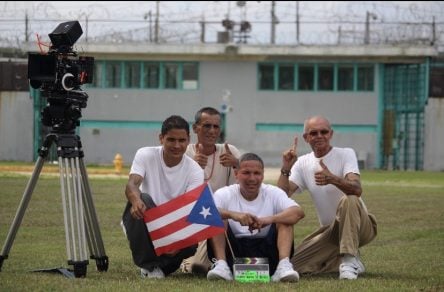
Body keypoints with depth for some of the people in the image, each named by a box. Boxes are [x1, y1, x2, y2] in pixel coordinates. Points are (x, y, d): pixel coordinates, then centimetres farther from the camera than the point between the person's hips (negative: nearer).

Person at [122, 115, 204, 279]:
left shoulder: (195, 171, -10)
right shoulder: (145, 155, -11)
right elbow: (131, 184, -27)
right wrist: (136, 200, -53)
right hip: (146, 223, 0)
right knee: (143, 200, -34)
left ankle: (162, 264, 2)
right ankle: (148, 265, -18)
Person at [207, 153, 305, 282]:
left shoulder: (273, 193, 3)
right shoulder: (225, 194, 2)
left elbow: (298, 212, -15)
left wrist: (270, 219, -34)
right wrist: (232, 214, -39)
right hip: (233, 254, 0)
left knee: (284, 218, -15)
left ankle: (284, 265, -34)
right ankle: (221, 265, -31)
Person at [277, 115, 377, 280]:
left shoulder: (346, 154, -7)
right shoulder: (303, 163, 6)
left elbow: (357, 189, -27)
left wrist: (333, 179, -46)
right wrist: (285, 169, -19)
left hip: (359, 225, -5)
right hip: (330, 230, 5)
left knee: (348, 200, -37)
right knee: (294, 264, -13)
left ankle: (349, 260, -32)